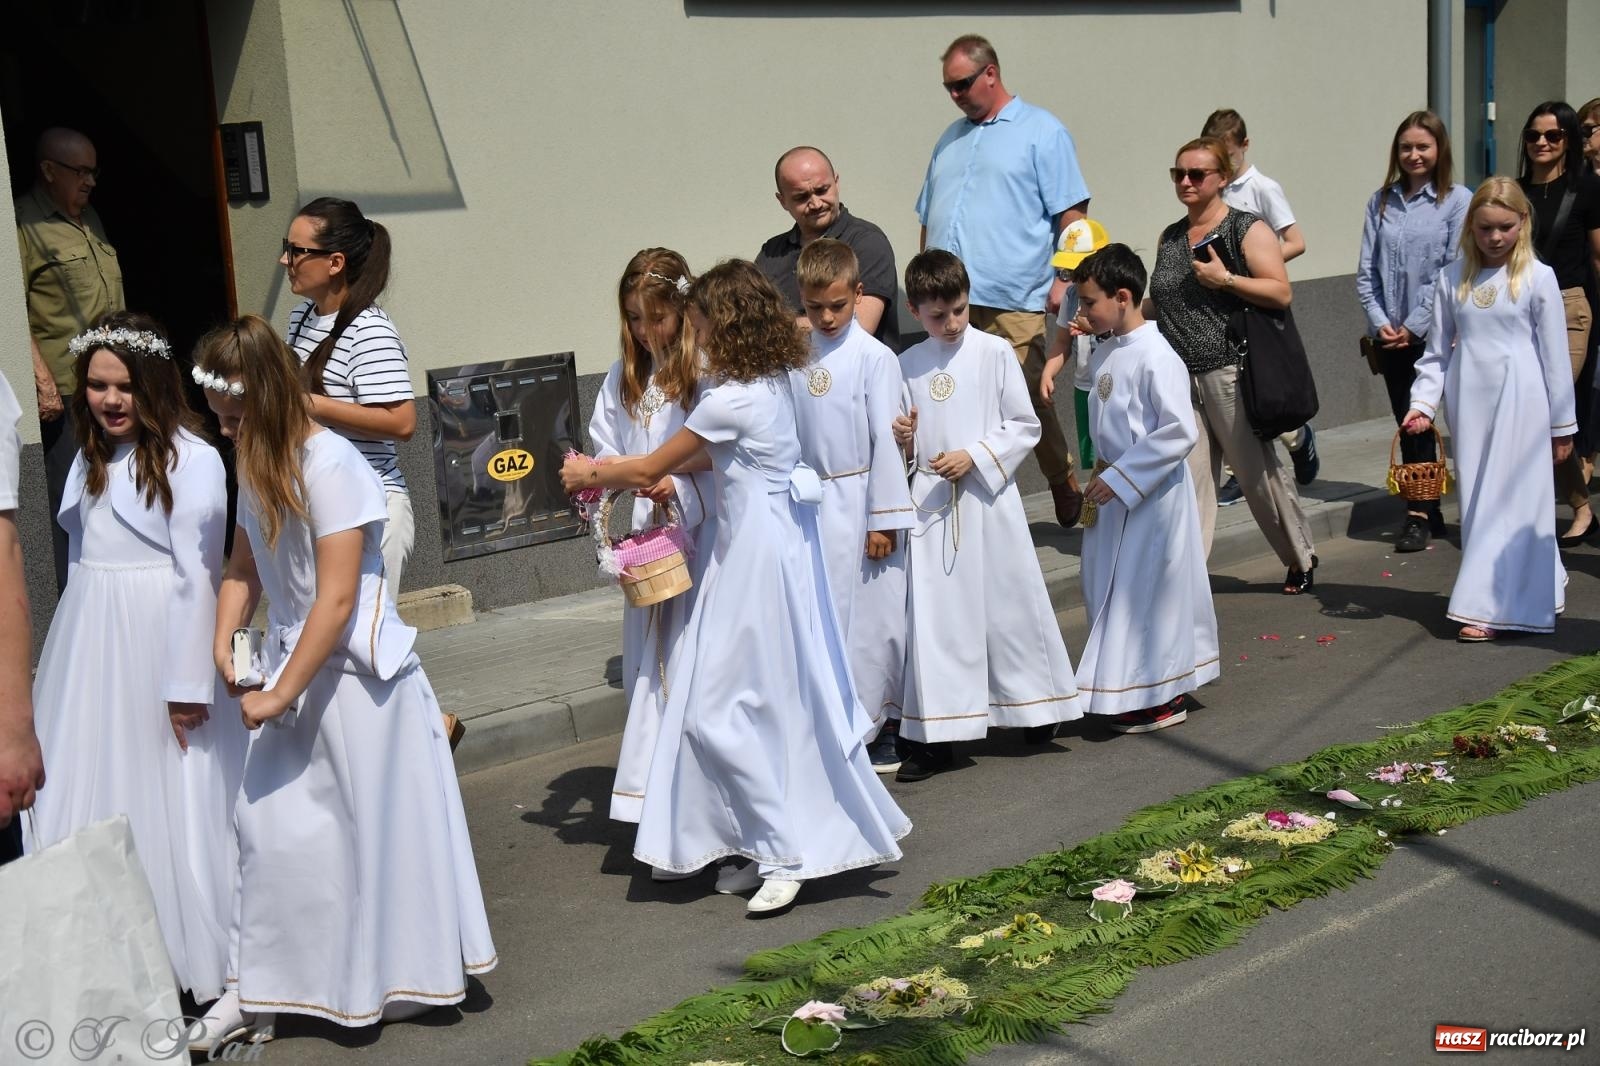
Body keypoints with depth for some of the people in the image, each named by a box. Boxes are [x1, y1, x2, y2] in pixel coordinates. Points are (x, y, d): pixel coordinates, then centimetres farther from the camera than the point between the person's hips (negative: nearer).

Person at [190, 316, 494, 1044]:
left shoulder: (329, 465, -19)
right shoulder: (256, 464, 5)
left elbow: (337, 599, -21)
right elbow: (244, 567, 15)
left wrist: (280, 695, -17)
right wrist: (223, 641, -2)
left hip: (356, 670, -7)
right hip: (293, 661, 7)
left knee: (371, 824, 5)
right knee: (268, 822, 6)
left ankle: (390, 980, 23)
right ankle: (257, 987, 16)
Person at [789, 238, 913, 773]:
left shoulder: (874, 357, -8)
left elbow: (885, 439, -8)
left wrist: (884, 519, -10)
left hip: (857, 501, -4)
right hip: (809, 504, 4)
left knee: (872, 614, 2)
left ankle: (882, 727, 15)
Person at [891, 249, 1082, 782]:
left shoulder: (994, 353, -3)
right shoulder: (908, 364, 6)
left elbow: (1025, 427, -2)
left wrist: (974, 457, -13)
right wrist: (903, 438, -6)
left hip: (988, 498, -2)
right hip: (931, 501, 2)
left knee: (1008, 604, 7)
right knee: (934, 613, 1)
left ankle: (1038, 705, 28)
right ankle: (936, 736, 6)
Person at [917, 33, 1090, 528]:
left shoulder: (1042, 132, 3)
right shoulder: (950, 139, 21)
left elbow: (1072, 214, -2)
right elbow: (928, 217, 26)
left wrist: (1065, 279, -10)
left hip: (1012, 302, -5)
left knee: (1030, 403, 0)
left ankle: (1065, 487, 21)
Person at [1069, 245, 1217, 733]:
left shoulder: (1156, 358, -20)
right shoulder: (1105, 351, 6)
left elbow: (1181, 432, -23)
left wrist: (1119, 477, -21)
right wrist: (1102, 473, 12)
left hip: (1152, 495, -9)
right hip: (1115, 490, 9)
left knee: (1145, 592, 0)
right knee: (1109, 591, 14)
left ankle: (1161, 697, 13)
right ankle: (1122, 687, 27)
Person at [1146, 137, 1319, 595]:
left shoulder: (1248, 230, -3)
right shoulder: (1170, 238, 15)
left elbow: (1281, 293, -10)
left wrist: (1225, 279, -17)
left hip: (1231, 373, -5)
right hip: (1180, 377, 5)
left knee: (1259, 472, 6)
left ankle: (1302, 558, 25)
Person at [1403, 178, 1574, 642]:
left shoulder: (1538, 278, -4)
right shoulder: (1452, 278, 5)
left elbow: (1554, 355, 0)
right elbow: (1436, 351, 9)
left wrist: (1562, 424, 2)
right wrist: (1422, 403, -3)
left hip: (1520, 402, -4)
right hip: (1468, 404, 4)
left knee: (1509, 499, -3)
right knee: (1477, 499, 8)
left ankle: (1490, 607, -2)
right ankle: (1541, 584, 26)